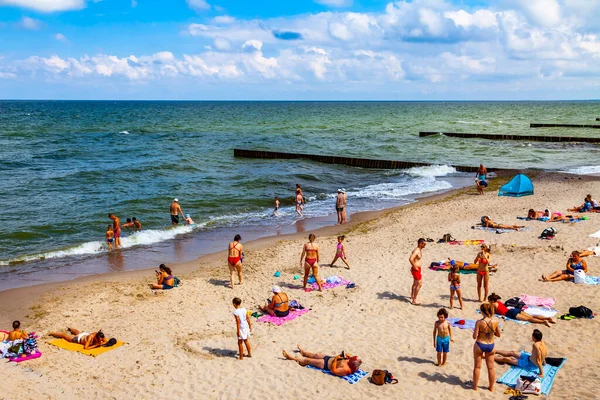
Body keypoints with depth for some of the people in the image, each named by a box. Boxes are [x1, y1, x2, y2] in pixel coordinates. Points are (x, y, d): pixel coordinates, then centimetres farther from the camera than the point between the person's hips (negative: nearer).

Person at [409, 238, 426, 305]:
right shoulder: (416, 251, -25)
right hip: (416, 269, -10)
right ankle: (414, 300, -3)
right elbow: (410, 259, -38)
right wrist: (414, 266, -27)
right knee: (419, 284, -8)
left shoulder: (420, 249, 6)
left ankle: (412, 296, 46)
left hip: (418, 269, 10)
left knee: (415, 283, 26)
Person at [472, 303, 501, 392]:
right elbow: (498, 335, 0)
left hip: (480, 345, -2)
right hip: (490, 346, 2)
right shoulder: (495, 322, -13)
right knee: (491, 367, 17)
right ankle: (491, 387, 28)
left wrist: (474, 331, 2)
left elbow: (475, 336, -18)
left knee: (477, 367, 14)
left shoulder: (479, 322, -21)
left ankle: (475, 386, 24)